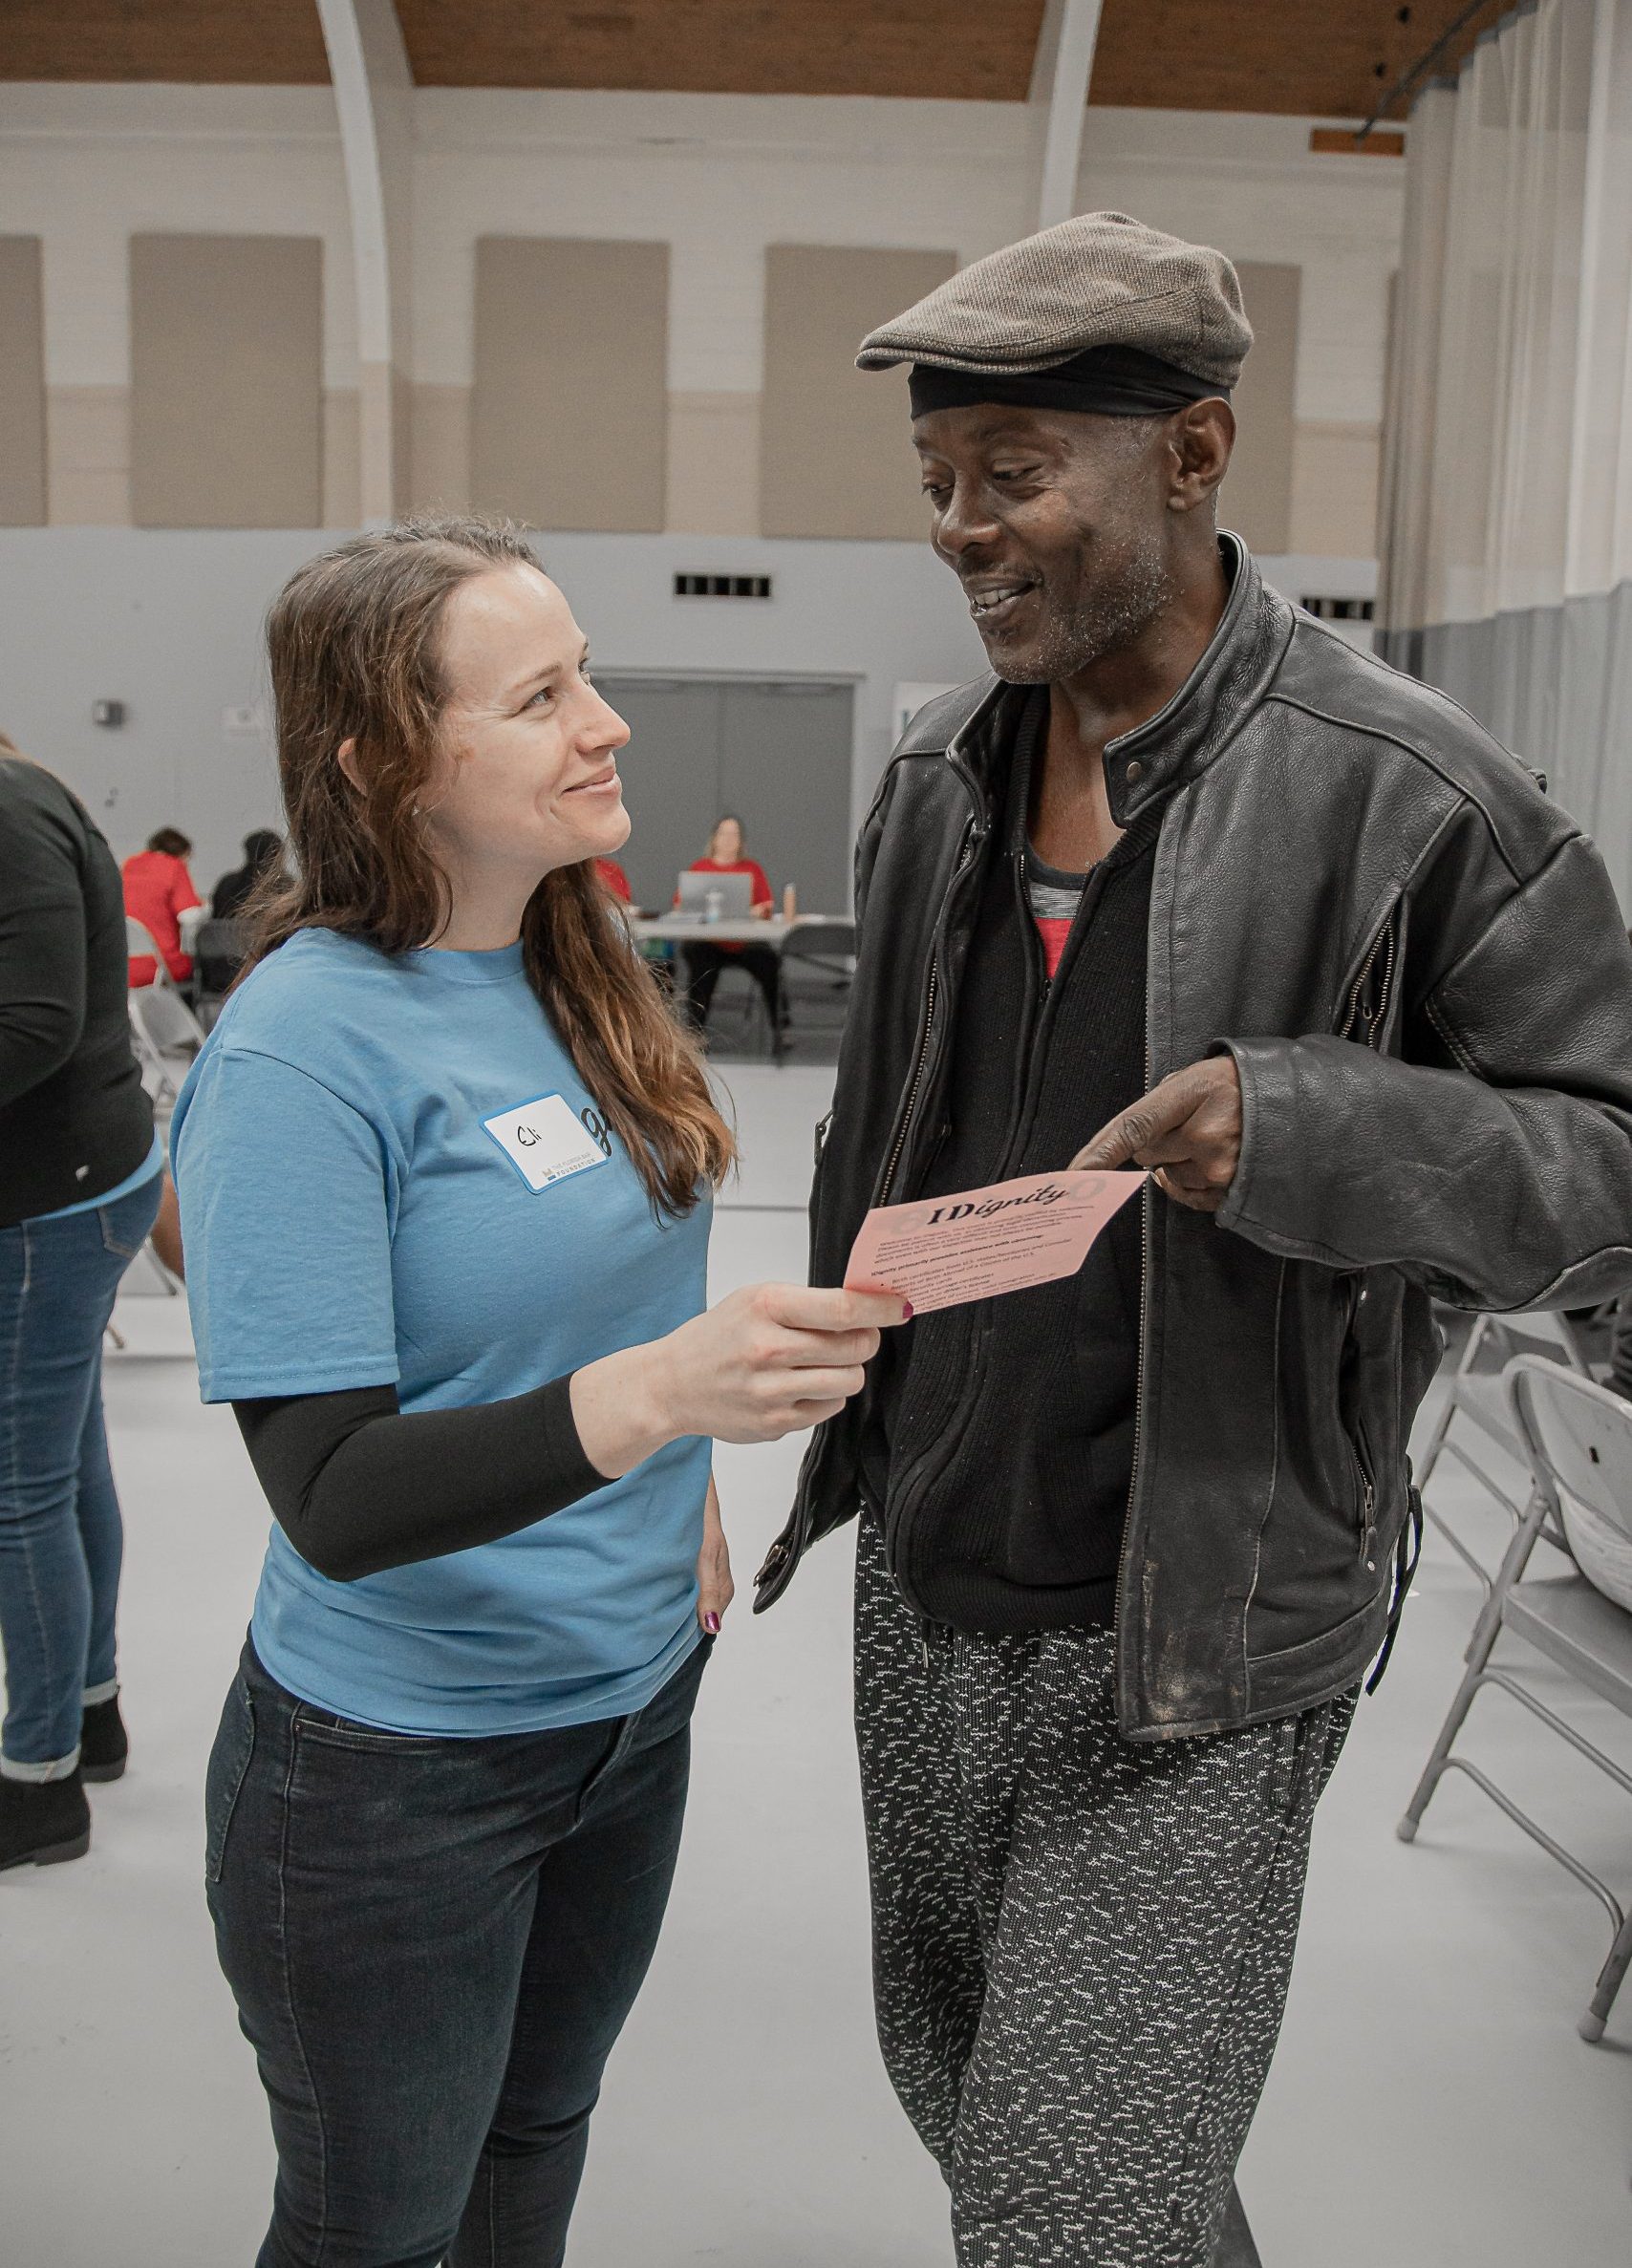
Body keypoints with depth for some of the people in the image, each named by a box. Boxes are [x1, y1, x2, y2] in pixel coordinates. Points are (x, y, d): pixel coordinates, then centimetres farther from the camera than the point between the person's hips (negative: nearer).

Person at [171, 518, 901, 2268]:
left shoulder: (574, 971, 0)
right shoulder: (302, 1050, -24)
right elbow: (333, 1497, -28)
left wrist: (687, 1486, 8)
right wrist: (648, 1395, -42)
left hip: (635, 1694, 7)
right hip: (396, 1770, -6)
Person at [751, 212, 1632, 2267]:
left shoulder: (1407, 797, -15)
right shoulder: (937, 779, 4)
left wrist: (1304, 1129, -29)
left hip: (1195, 1637, -6)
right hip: (924, 1589, 7)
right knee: (951, 2081, 23)